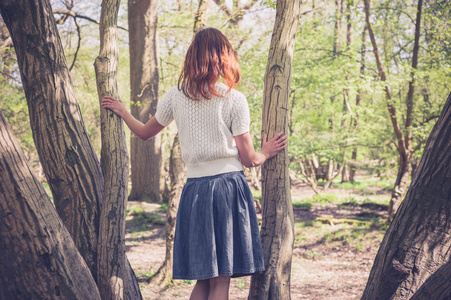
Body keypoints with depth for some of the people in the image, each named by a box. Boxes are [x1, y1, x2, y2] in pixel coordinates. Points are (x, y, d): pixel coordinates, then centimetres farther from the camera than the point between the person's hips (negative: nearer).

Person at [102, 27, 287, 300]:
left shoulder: (176, 96, 3)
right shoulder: (234, 100, -6)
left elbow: (145, 133, 19)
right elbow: (248, 159, -4)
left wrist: (123, 112, 37)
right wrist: (265, 154, 18)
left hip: (195, 189, 4)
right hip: (230, 186, -3)